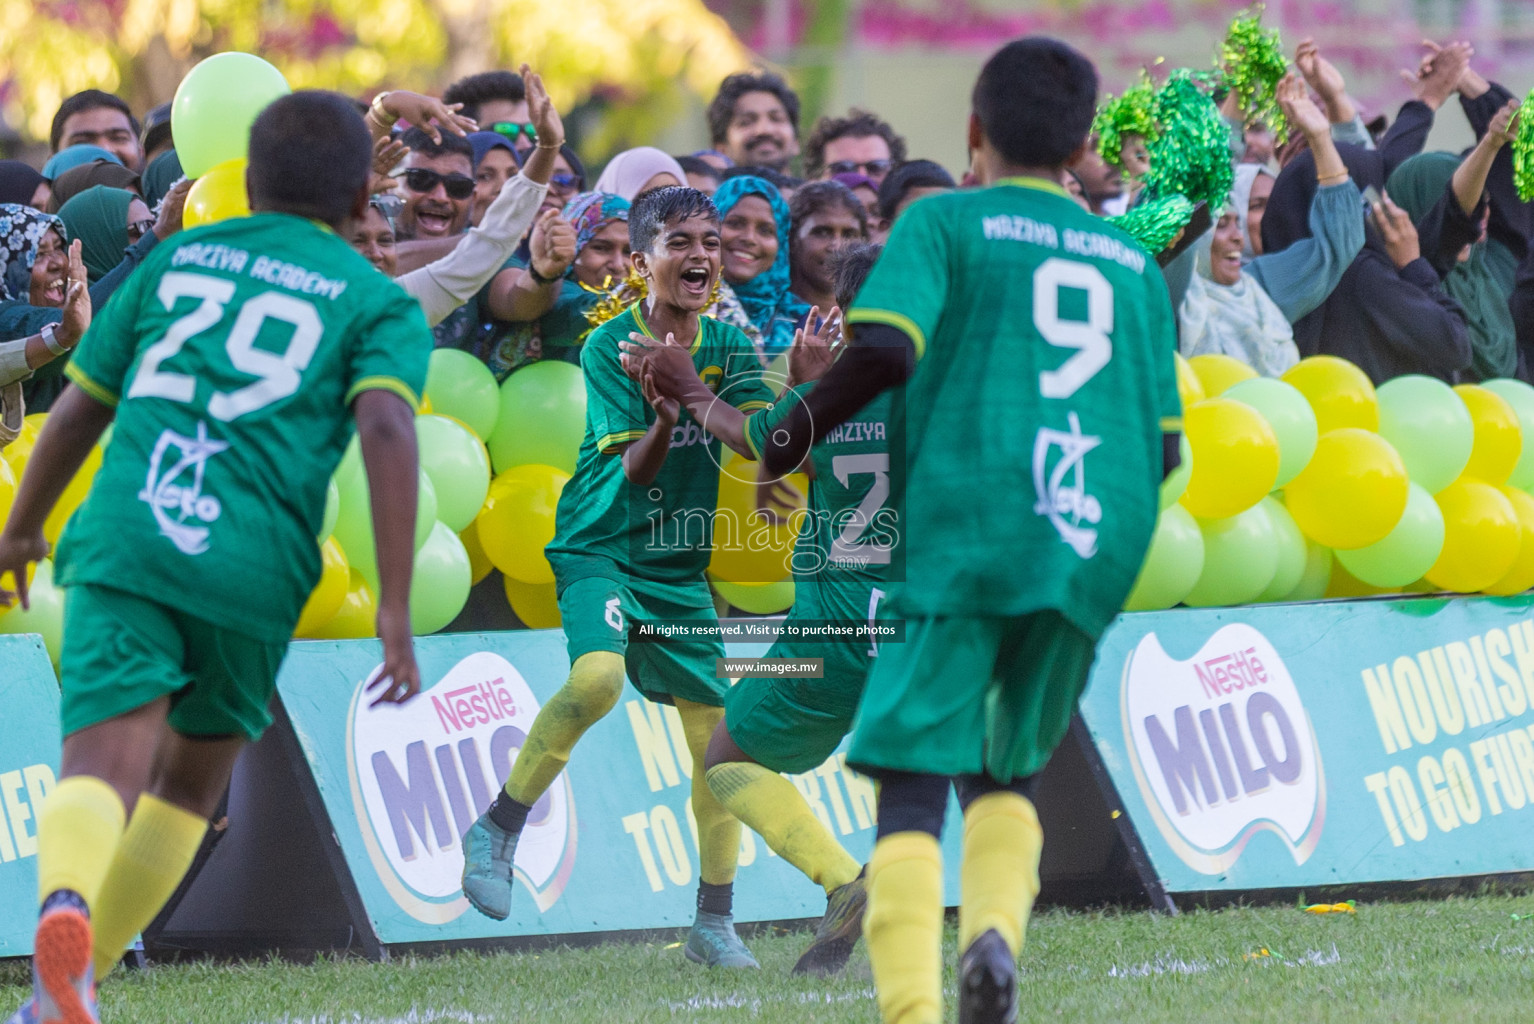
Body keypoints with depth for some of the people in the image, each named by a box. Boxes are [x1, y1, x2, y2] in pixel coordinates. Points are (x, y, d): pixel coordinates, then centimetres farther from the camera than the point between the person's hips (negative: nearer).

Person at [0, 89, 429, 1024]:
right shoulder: (381, 305, 13)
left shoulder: (176, 262, 23)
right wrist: (396, 607, -11)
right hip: (252, 575, -1)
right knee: (193, 779, 23)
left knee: (102, 772, -15)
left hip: (123, 540, 1)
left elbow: (78, 411, 27)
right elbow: (387, 428, -6)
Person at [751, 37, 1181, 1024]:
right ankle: (997, 930, -9)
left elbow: (884, 349, -12)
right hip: (1099, 545, 4)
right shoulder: (1135, 263, 19)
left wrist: (783, 443, 0)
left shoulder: (945, 223, 6)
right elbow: (1163, 444, 17)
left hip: (967, 532, -4)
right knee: (1008, 773, 20)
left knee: (913, 777, -6)